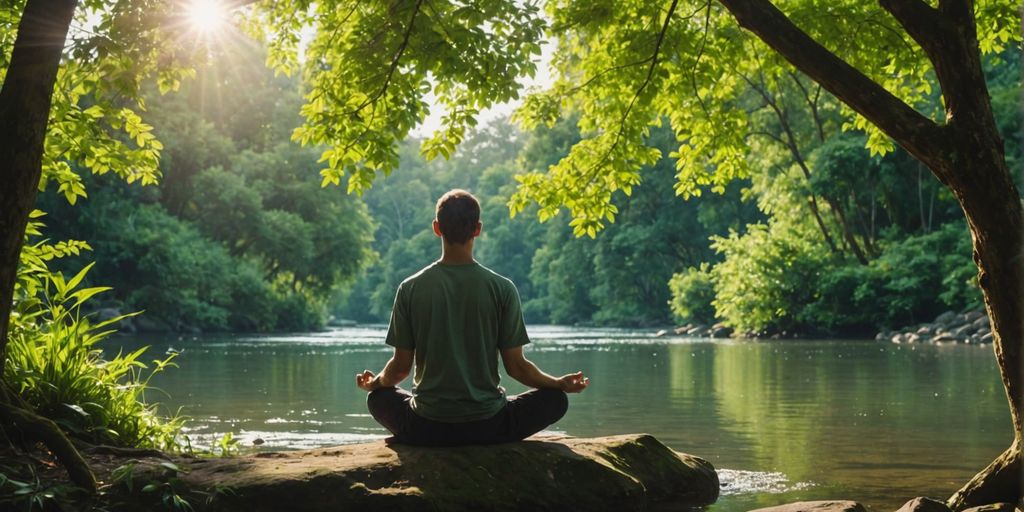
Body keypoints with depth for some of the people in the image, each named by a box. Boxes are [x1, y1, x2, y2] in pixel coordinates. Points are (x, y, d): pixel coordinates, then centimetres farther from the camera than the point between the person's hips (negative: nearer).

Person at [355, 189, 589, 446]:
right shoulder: (502, 289, -8)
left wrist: (374, 383, 23)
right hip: (488, 425, -1)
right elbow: (516, 366, -4)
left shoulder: (410, 289, -4)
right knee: (555, 399, 21)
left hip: (425, 428, 1)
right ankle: (492, 445, 5)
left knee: (379, 398, 32)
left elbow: (400, 367, 1)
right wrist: (560, 384, 15)